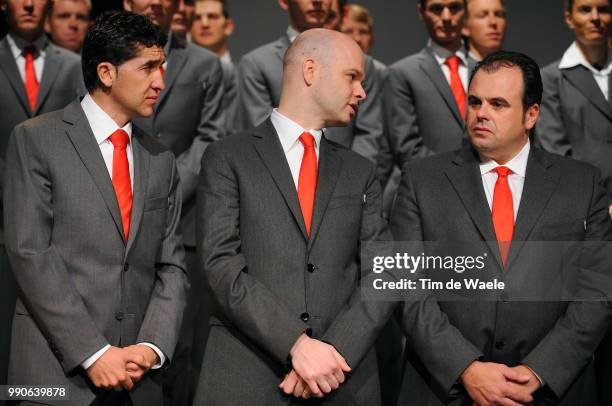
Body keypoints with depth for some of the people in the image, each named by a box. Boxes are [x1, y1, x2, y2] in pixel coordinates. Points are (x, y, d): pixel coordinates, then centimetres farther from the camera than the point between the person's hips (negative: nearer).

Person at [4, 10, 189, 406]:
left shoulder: (161, 161, 13)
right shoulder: (36, 140, -2)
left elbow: (172, 266, 11)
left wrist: (152, 347, -6)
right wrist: (94, 353, -14)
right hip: (57, 373, -4)